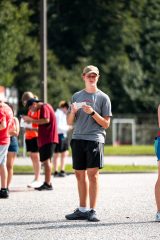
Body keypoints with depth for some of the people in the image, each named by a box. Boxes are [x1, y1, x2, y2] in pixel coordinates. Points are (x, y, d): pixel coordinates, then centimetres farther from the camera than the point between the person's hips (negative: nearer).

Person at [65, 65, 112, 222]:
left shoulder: (103, 98, 5)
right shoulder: (76, 96, 15)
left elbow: (106, 124, 1)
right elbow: (69, 122, 17)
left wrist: (92, 113, -13)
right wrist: (72, 111, -4)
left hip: (95, 139, -4)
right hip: (77, 138, 4)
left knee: (93, 173, -10)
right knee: (80, 174, 6)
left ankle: (92, 210, -9)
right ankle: (82, 210, 14)